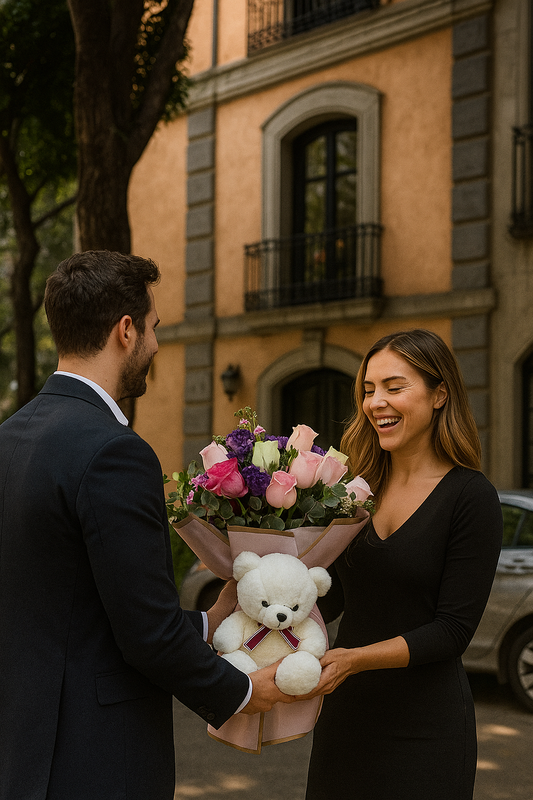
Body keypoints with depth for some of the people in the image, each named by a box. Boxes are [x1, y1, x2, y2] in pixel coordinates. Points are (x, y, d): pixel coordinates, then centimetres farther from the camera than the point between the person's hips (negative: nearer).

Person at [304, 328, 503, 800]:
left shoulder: (471, 497, -11)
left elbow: (453, 629, -14)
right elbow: (331, 599, 8)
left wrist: (354, 659, -24)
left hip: (424, 726, -5)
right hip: (346, 715, 5)